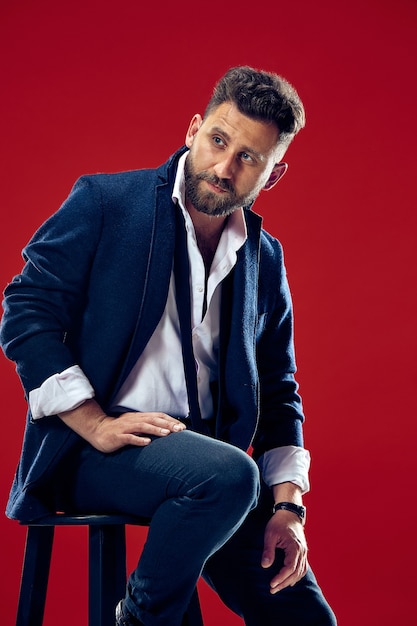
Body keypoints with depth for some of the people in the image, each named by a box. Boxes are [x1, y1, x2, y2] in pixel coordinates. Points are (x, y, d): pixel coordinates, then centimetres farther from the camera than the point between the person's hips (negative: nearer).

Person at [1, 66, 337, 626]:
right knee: (228, 474, -33)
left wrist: (287, 505, 1)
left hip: (204, 455, 5)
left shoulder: (266, 258, 11)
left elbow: (277, 393, 15)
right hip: (93, 452, -4)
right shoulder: (104, 201, -1)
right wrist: (96, 426, -16)